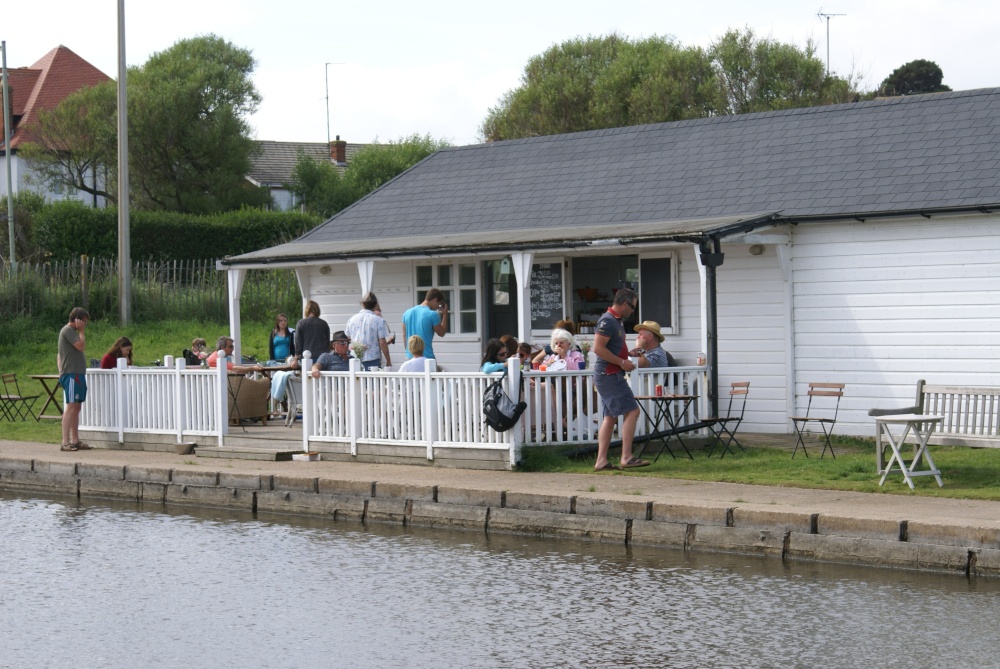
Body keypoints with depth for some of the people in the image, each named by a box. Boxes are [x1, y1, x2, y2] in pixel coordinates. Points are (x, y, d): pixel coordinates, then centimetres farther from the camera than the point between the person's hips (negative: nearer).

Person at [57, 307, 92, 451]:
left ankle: (75, 441, 13)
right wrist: (81, 331, -7)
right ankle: (65, 442, -15)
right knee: (70, 407, -13)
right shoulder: (67, 330, -8)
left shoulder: (72, 331, 21)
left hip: (78, 374, 10)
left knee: (77, 408, 10)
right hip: (71, 374, -10)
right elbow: (81, 346, -20)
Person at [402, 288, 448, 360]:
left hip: (410, 357, 6)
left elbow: (404, 335, 12)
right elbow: (441, 333, 2)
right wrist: (445, 315, 10)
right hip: (427, 357, -6)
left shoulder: (407, 313, 7)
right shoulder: (432, 315, -11)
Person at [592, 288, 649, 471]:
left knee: (610, 416, 10)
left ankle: (601, 460, 9)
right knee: (632, 411, -11)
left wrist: (628, 354, 15)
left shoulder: (614, 321, 17)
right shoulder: (608, 321, -15)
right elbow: (598, 348, -23)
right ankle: (626, 458, -12)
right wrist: (622, 362, -19)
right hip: (609, 374, -11)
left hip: (610, 375, 11)